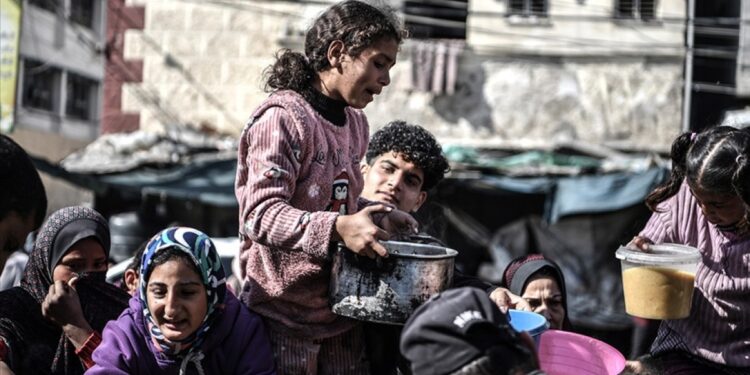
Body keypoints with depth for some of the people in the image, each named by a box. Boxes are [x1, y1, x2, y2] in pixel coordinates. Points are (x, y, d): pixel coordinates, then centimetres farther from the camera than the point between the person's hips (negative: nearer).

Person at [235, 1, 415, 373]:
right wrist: (337, 228, -35)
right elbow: (260, 215, -23)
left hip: (341, 311, 8)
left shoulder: (356, 123, 12)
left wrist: (378, 214, 5)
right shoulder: (282, 117, -14)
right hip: (285, 314, -8)